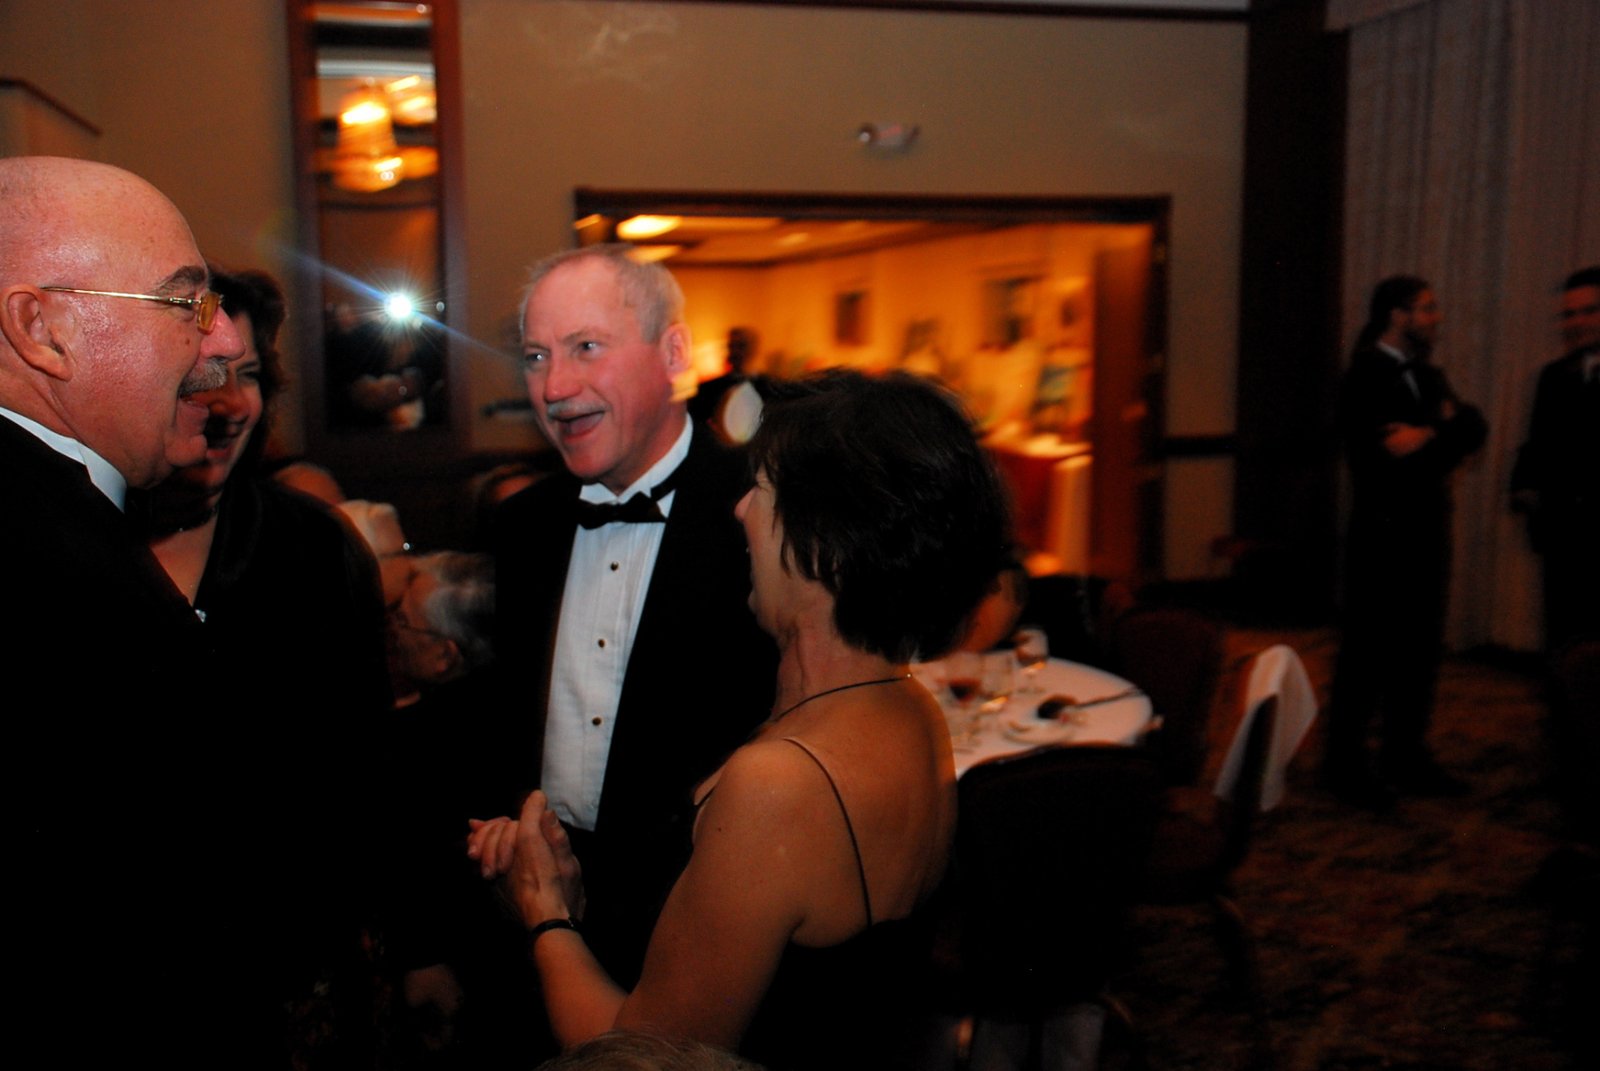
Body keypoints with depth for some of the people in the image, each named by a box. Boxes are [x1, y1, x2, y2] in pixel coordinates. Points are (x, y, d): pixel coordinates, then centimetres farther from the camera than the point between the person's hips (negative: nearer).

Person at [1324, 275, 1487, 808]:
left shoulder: (1427, 374, 16)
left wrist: (1431, 436, -15)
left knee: (1420, 646, 10)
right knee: (1368, 649, -2)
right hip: (1383, 532, -7)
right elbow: (1385, 459, -18)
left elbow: (1473, 427, 4)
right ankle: (1345, 761, 8)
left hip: (1427, 529, 7)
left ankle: (1406, 755, 20)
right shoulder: (1365, 377, -8)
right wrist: (1443, 442, -6)